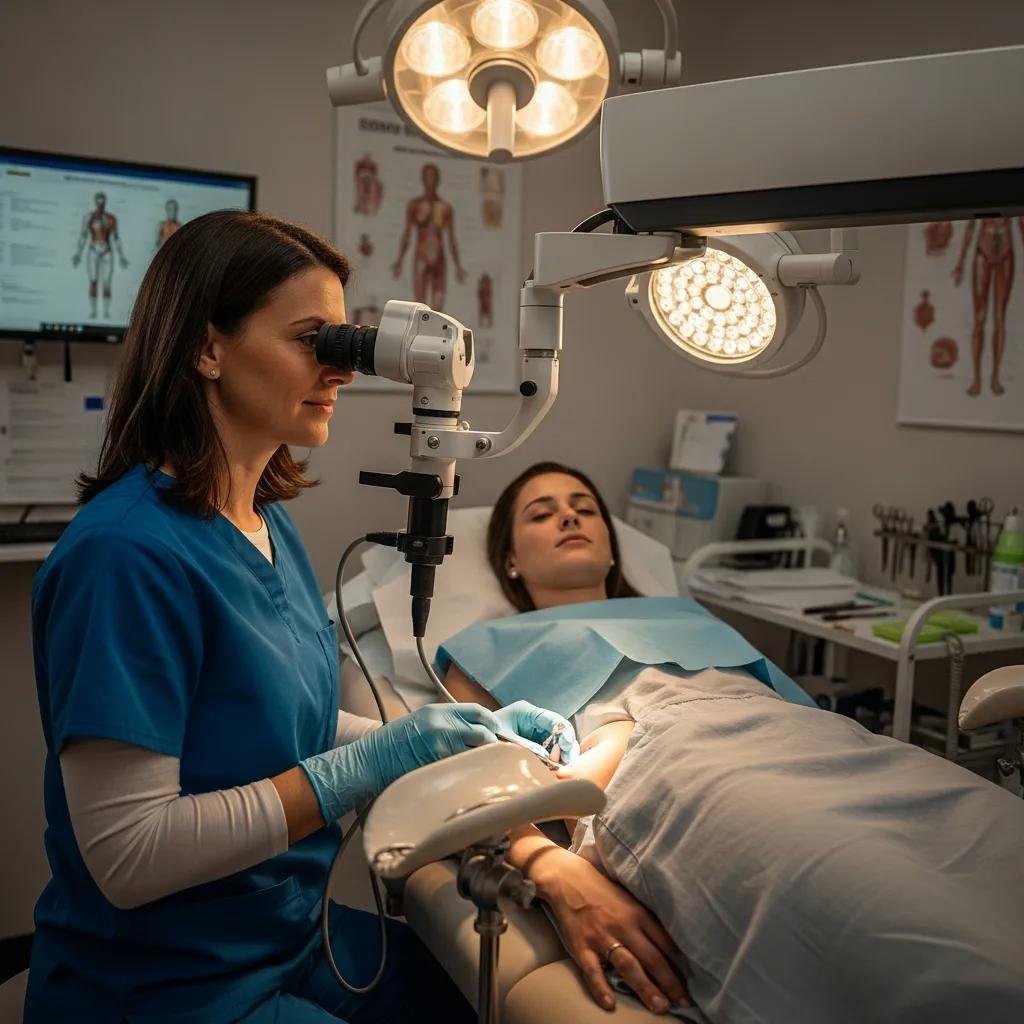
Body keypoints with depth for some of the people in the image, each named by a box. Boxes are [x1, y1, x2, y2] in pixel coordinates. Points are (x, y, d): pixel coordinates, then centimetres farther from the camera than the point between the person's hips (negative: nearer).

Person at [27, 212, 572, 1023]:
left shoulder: (269, 522, 1)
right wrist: (366, 767, -26)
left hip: (301, 926, 7)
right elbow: (124, 856, -25)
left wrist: (463, 738, -3)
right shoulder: (129, 552, -26)